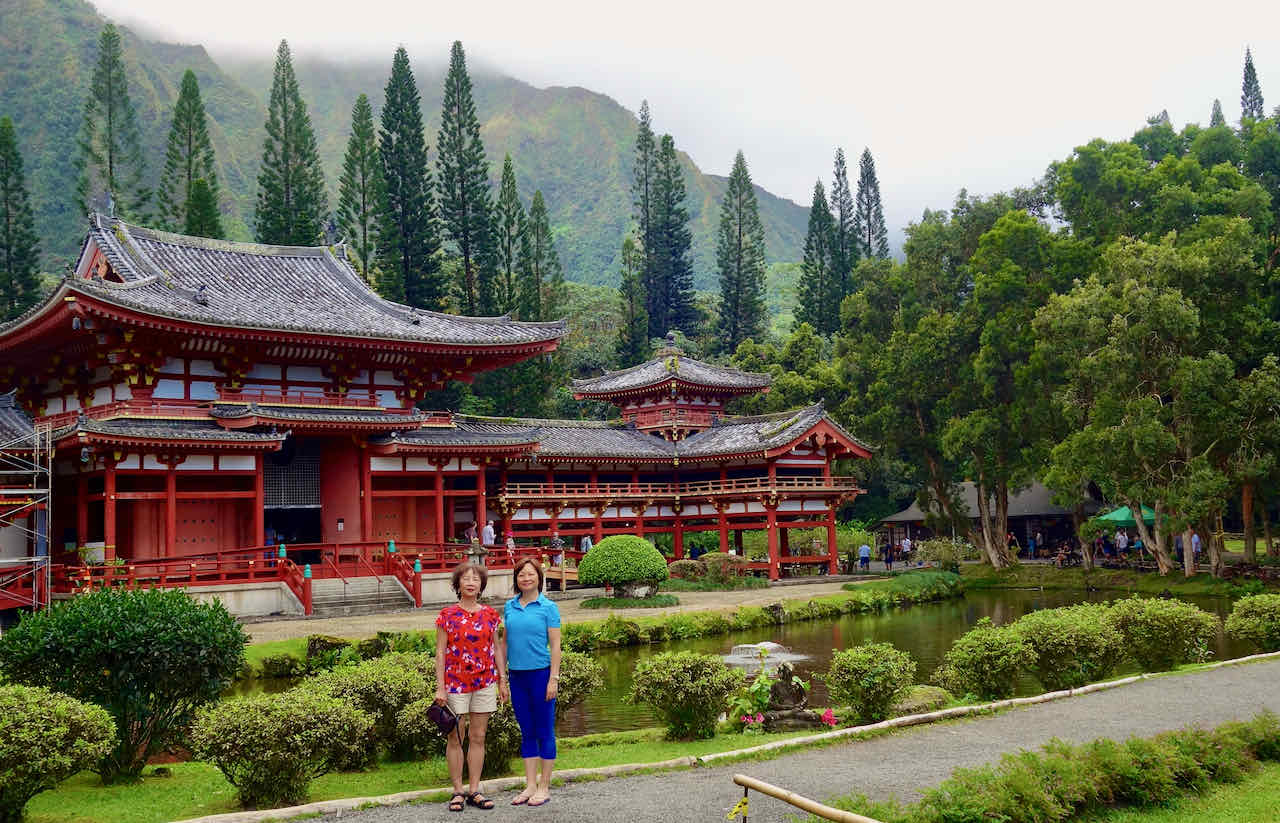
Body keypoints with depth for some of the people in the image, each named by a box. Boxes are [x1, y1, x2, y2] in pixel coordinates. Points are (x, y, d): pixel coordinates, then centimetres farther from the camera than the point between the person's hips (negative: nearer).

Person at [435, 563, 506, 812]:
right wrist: (440, 687, -8)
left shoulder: (490, 614, 5)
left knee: (478, 737, 7)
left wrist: (502, 680, 6)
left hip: (484, 683, 3)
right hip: (455, 683, -3)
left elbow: (497, 648, 10)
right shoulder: (447, 615, -3)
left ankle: (474, 790, 14)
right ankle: (458, 791, 11)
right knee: (455, 738, 2)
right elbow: (440, 653, -4)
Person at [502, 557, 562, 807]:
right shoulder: (509, 607, 8)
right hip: (517, 675, 5)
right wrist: (502, 674, 11)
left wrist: (553, 679, -11)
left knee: (544, 732, 3)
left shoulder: (548, 607, -4)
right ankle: (530, 786, 19)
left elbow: (555, 646, -6)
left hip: (540, 674, -5)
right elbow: (505, 642, 14)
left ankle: (544, 787, 11)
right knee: (526, 732, 11)